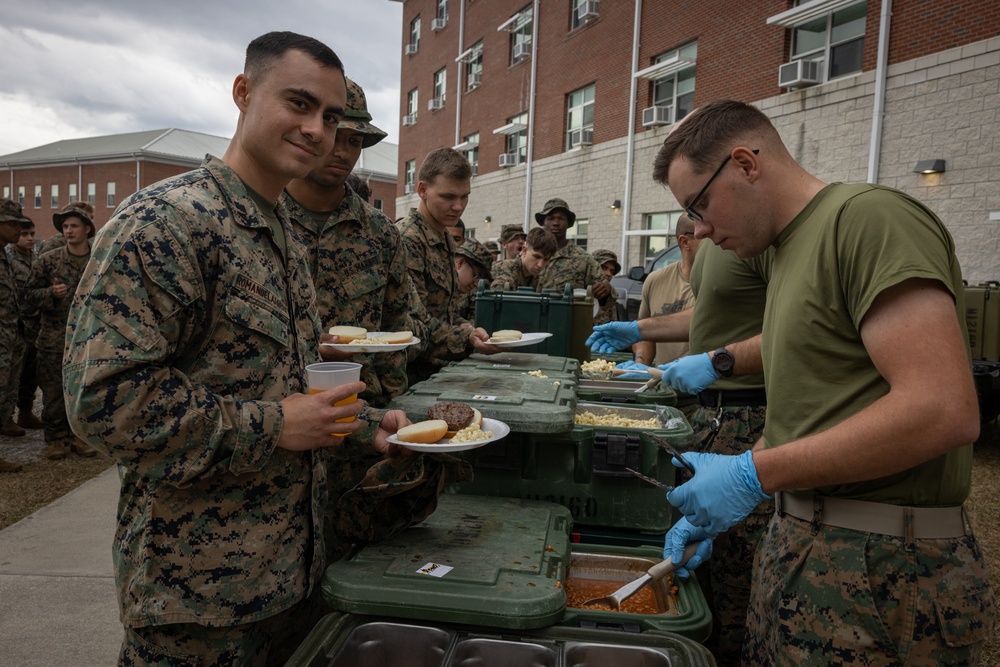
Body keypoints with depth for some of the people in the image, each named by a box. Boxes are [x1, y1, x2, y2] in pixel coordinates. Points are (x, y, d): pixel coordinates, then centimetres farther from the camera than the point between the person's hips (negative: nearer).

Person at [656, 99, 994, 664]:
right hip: (803, 549, 8)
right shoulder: (789, 248, 14)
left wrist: (754, 473, -20)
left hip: (882, 571, -8)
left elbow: (944, 411, -25)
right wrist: (717, 503, 10)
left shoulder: (870, 215, -14)